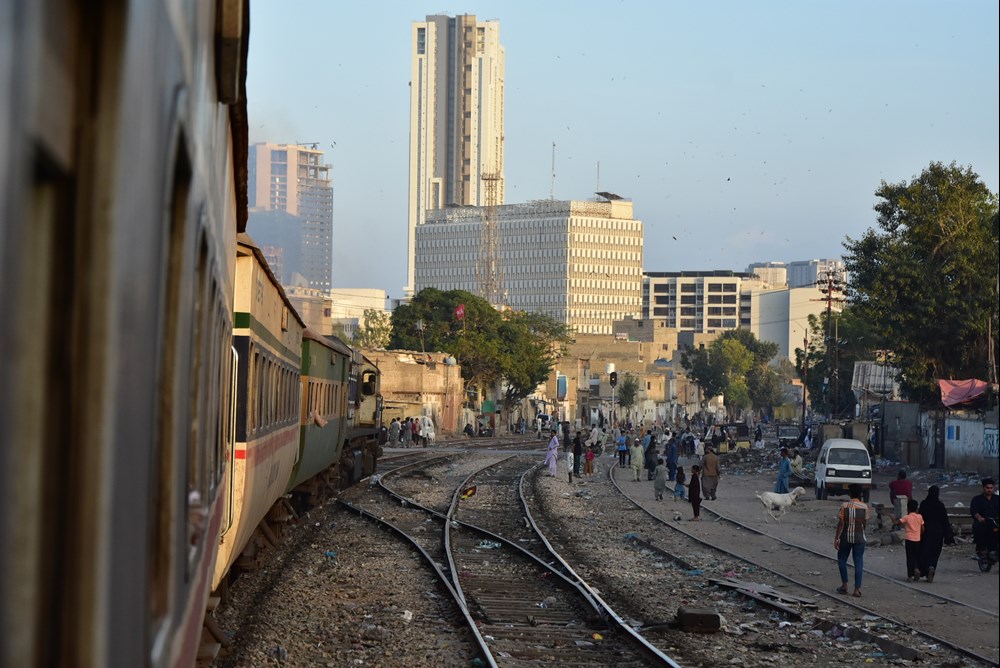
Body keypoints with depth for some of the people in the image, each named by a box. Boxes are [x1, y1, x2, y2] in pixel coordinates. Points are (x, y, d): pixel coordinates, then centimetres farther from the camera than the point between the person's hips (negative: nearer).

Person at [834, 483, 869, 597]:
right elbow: (865, 523, 0)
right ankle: (857, 589, 0)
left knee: (842, 559, 16)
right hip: (859, 538, 1)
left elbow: (841, 523, -10)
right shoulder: (864, 507, -6)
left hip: (846, 537, -1)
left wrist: (836, 538, -5)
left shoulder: (845, 506, -10)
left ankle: (844, 585, 14)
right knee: (858, 562, 5)